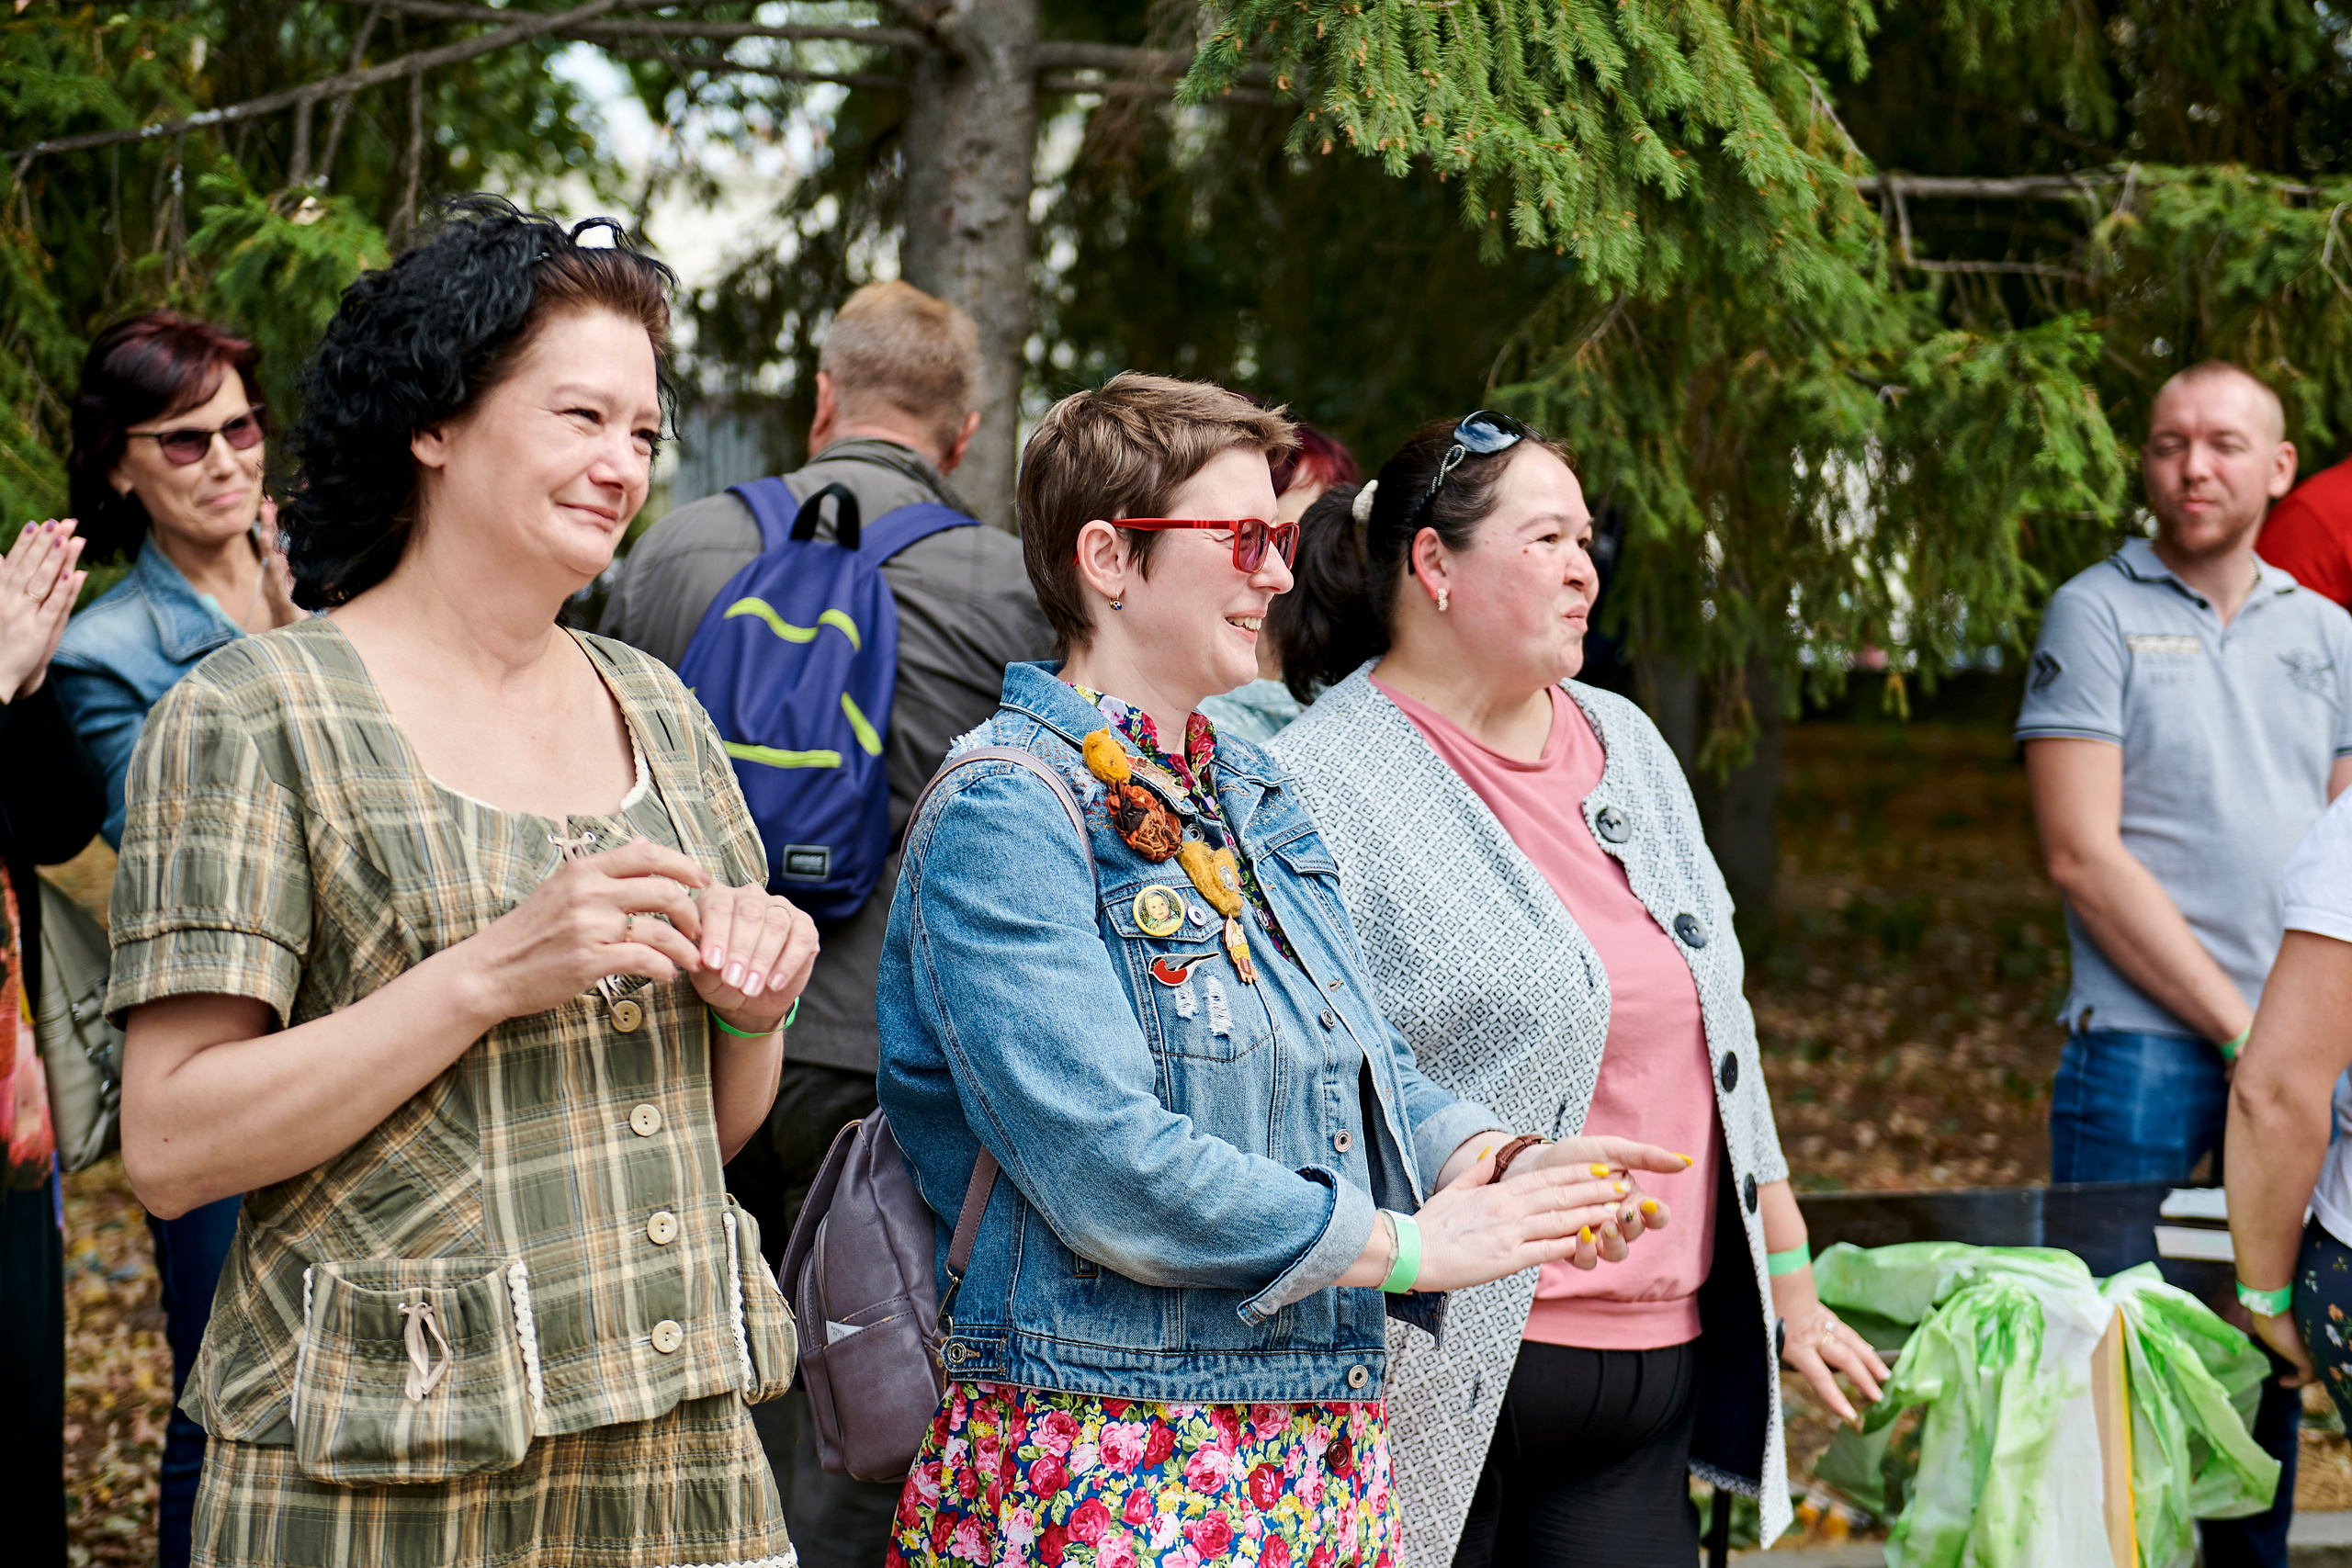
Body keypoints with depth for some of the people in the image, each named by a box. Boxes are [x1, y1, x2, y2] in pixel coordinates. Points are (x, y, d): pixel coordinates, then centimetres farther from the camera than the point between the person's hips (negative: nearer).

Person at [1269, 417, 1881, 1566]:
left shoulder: (1623, 745, 14)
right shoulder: (1323, 785, -9)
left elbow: (1720, 1039, 20)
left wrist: (1788, 1280, 21)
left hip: (1654, 1363, 7)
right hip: (1450, 1378, -6)